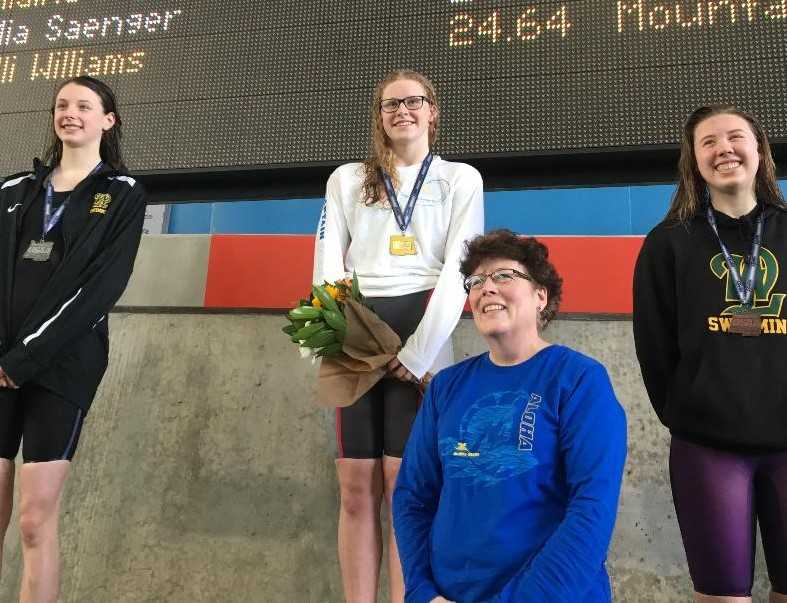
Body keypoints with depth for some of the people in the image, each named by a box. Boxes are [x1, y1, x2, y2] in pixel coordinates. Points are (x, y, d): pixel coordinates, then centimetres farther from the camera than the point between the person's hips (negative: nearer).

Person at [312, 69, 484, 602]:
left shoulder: (461, 179, 11)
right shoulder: (347, 180, 18)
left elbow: (458, 270, -1)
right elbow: (328, 264, 9)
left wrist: (419, 352, -12)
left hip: (420, 335, -2)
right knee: (356, 488, 2)